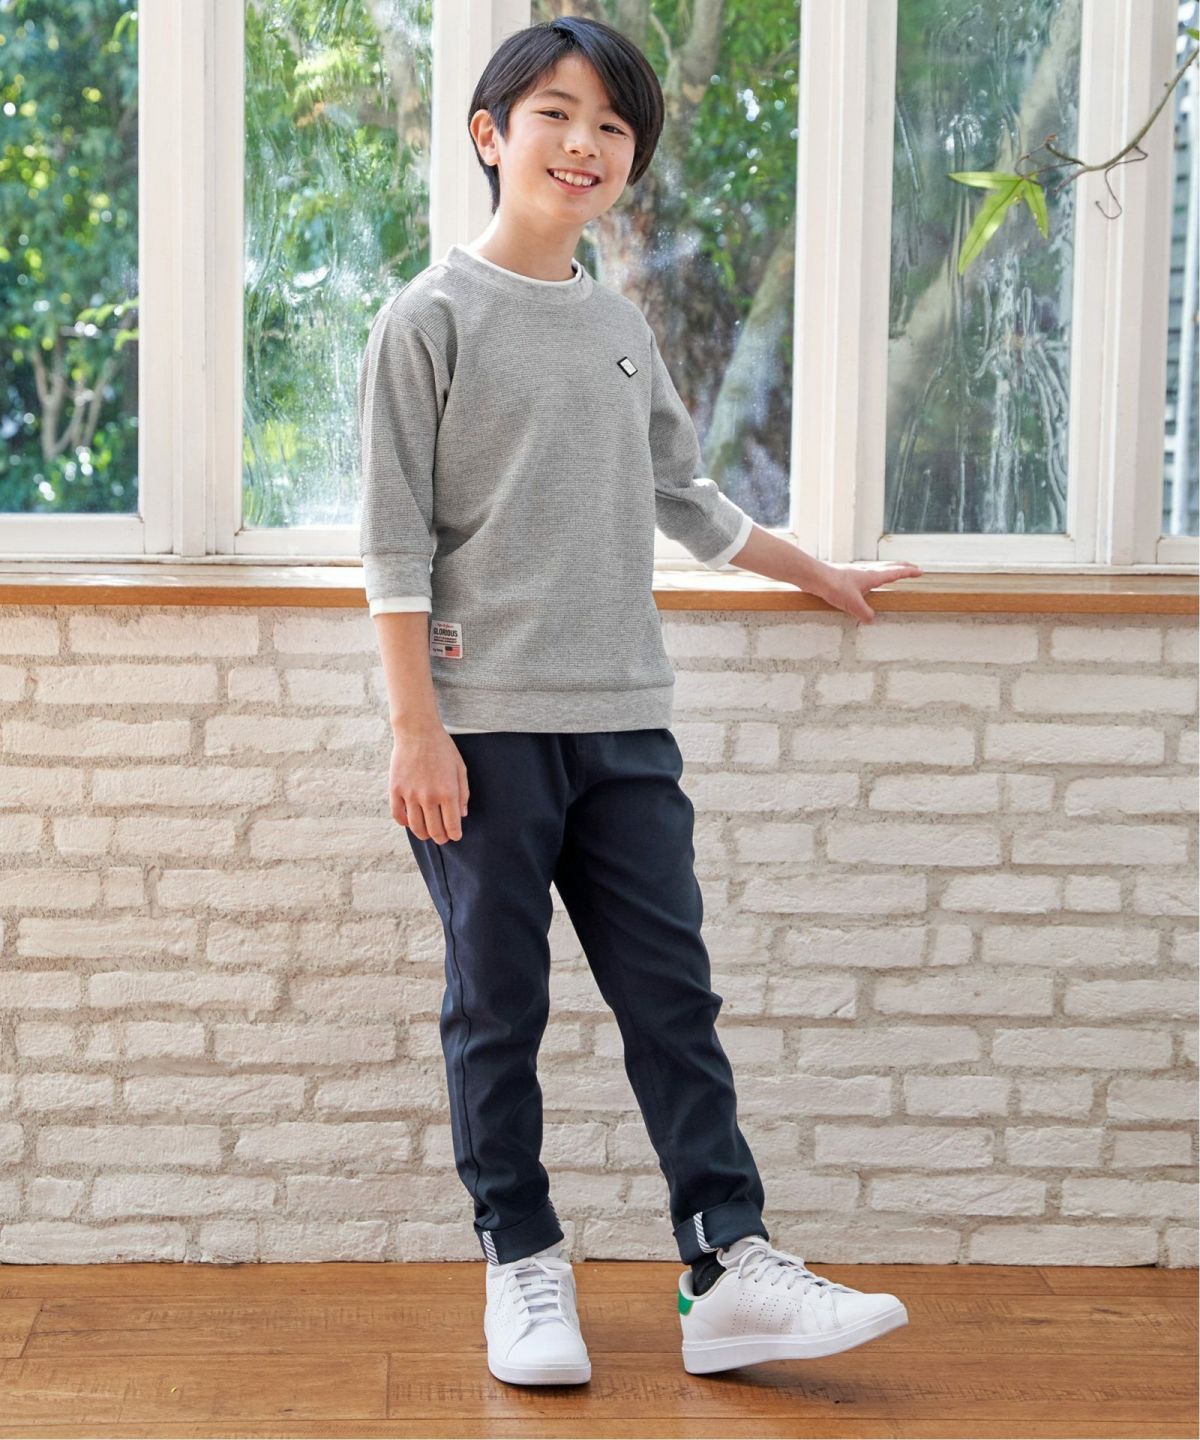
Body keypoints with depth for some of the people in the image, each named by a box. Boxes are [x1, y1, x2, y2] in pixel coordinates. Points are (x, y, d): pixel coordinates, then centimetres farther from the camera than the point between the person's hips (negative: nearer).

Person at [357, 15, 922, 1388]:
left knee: (673, 995, 2)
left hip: (625, 720, 5)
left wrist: (823, 575, 37)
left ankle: (729, 1266, 5)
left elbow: (684, 499, 29)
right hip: (487, 722, -5)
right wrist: (416, 727, -12)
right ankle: (522, 1270, 14)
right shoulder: (432, 317, -1)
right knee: (498, 1009, 3)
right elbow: (395, 539, -6)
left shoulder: (625, 328, 15)